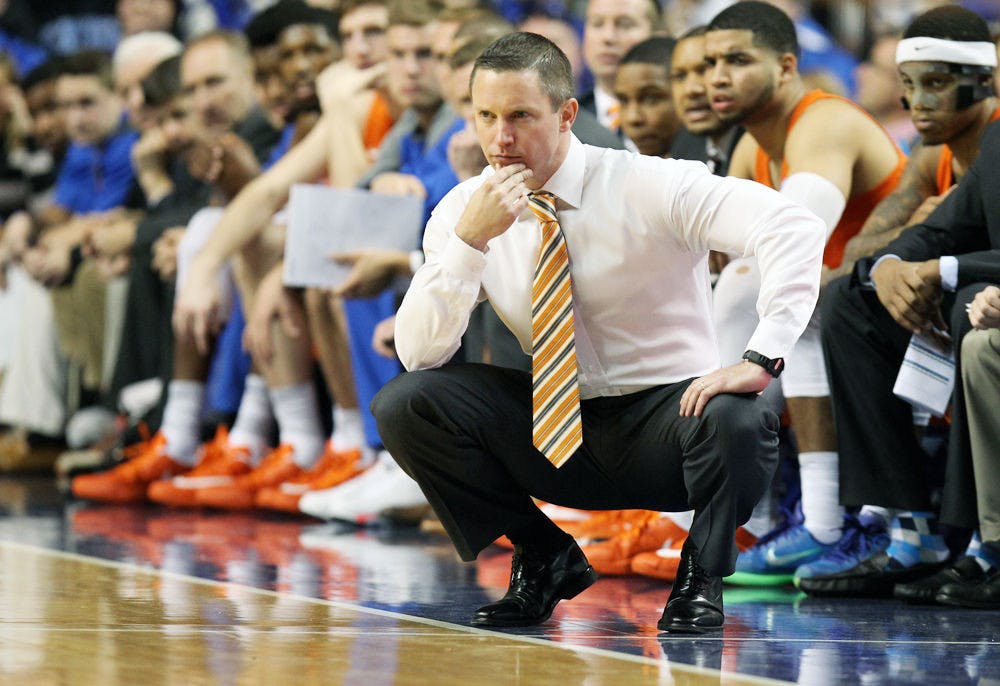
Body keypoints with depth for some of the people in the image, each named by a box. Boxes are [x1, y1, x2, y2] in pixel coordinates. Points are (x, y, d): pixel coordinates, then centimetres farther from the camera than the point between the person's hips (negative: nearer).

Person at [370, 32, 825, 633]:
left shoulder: (645, 187, -15)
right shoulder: (462, 211, -3)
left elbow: (795, 229, -27)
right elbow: (418, 353, -11)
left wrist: (761, 360, -38)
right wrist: (470, 241, -24)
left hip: (665, 418, -4)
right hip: (556, 436, 4)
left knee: (736, 421, -38)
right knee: (403, 405, -17)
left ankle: (702, 576, -6)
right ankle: (546, 559, 2)